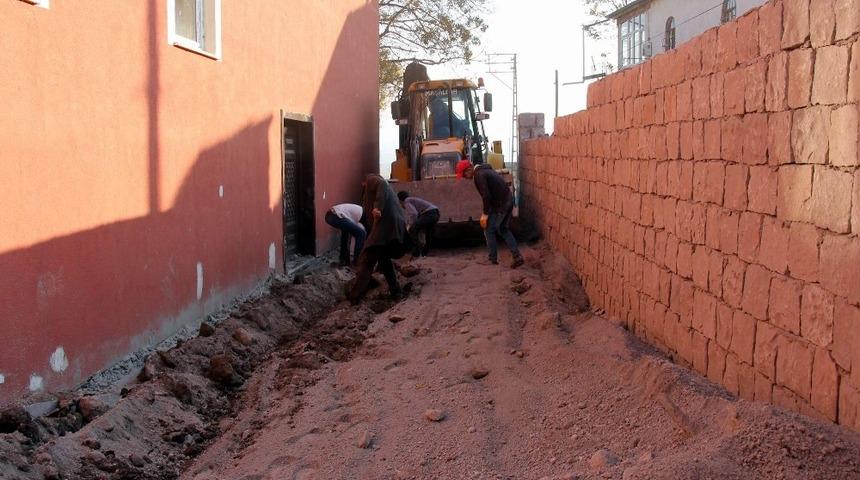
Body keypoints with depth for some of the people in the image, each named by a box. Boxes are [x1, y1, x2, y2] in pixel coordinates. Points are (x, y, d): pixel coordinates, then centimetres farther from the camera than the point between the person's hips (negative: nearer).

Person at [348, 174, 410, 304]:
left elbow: (382, 186, -13)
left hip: (384, 224, -9)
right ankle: (396, 292, 23)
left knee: (366, 261, -7)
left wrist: (377, 207, -24)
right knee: (384, 258, 25)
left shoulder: (372, 179, 11)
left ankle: (354, 297, -11)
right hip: (397, 226, 9)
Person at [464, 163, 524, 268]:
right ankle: (517, 256, 14)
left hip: (500, 204, -10)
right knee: (504, 230, 19)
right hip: (509, 200, 10)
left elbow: (486, 196, -22)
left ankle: (492, 259, 14)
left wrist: (485, 214, -14)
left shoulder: (479, 175, -15)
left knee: (489, 230, 5)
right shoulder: (485, 170, 17)